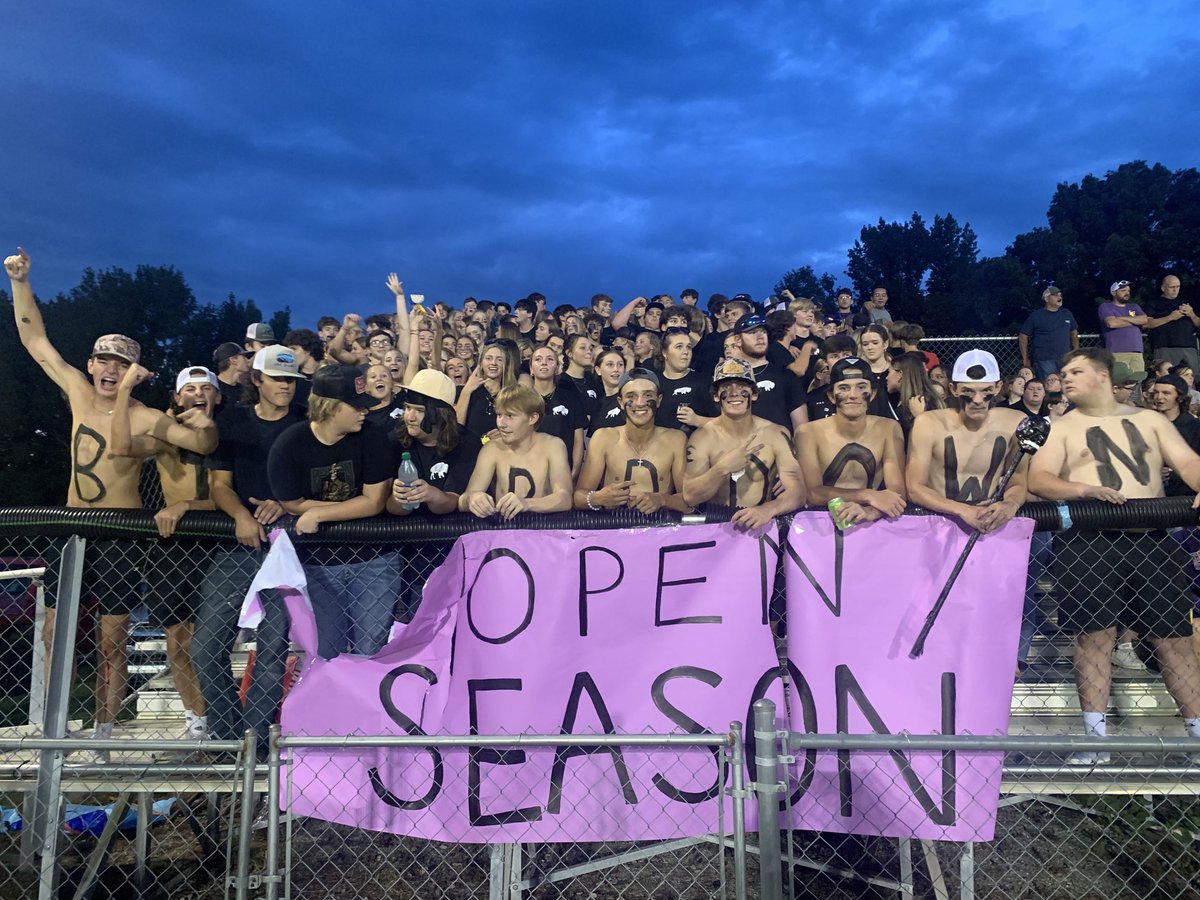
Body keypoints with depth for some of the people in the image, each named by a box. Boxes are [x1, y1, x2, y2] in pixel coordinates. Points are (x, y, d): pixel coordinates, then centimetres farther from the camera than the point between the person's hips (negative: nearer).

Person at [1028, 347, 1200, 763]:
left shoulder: (1148, 419, 18)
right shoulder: (1061, 428, 10)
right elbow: (1037, 480, -3)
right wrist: (1085, 489, -21)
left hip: (1152, 539, 2)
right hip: (1089, 540, -2)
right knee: (1095, 633, -6)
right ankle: (1096, 735, -1)